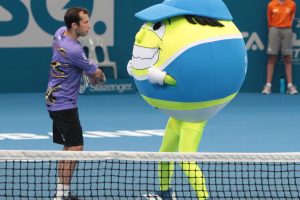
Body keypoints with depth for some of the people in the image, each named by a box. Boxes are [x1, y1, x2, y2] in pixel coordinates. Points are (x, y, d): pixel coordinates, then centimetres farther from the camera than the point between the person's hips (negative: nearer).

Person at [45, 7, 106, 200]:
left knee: (69, 147, 15)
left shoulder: (60, 33, 2)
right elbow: (97, 74, -11)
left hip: (55, 102, 10)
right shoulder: (73, 50, -26)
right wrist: (100, 76, 13)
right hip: (65, 105, -10)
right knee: (75, 147, -10)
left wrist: (91, 74, 11)